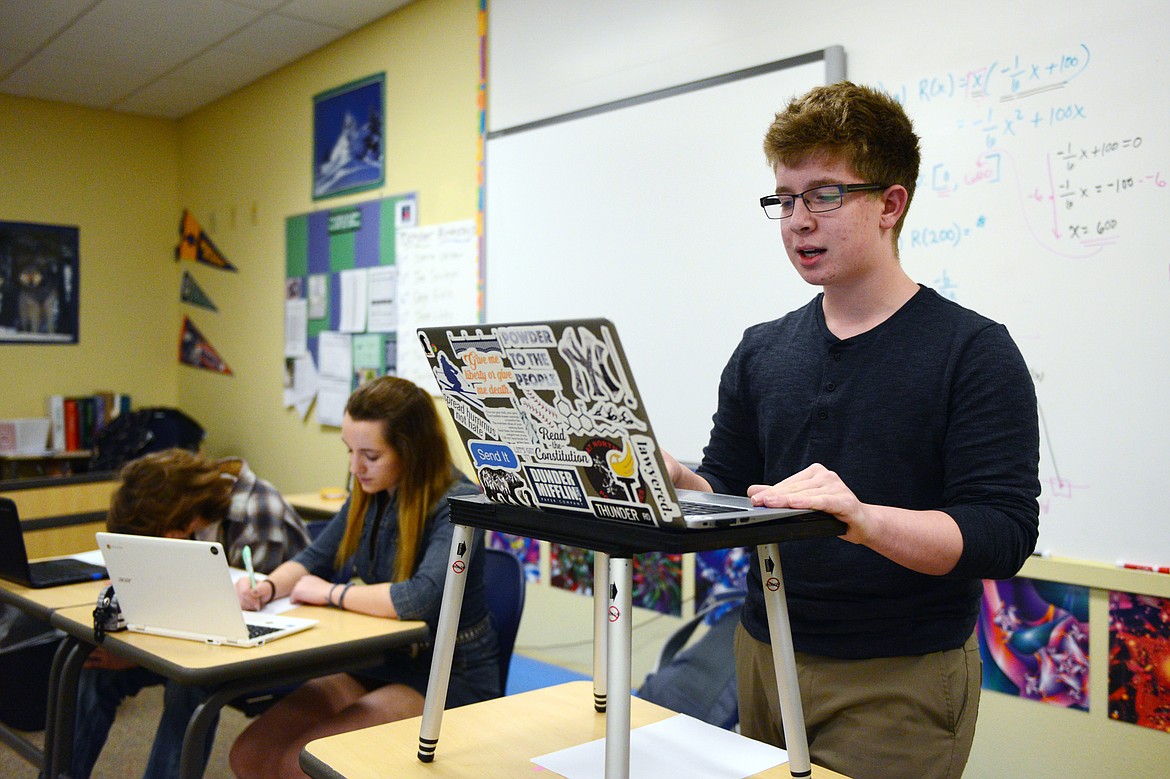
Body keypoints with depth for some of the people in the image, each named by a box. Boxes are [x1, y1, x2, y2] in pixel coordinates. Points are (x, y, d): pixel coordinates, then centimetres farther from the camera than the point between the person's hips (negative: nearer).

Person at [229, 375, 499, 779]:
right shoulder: (371, 494, 3)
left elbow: (423, 596, -34)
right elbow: (316, 559, 14)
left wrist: (330, 593, -19)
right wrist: (269, 587, -8)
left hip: (449, 680, -7)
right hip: (376, 664, 7)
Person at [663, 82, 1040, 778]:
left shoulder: (973, 351, -10)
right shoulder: (762, 352, 5)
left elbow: (1003, 535, -18)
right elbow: (726, 491, 8)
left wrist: (865, 520, -35)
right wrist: (675, 479, -14)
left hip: (901, 686, -4)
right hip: (763, 661, 5)